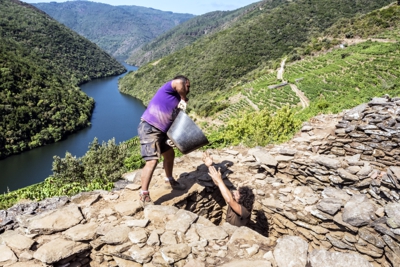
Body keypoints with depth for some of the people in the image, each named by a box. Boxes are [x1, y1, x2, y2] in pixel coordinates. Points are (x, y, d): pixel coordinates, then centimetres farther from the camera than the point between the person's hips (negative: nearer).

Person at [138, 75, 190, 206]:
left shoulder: (177, 99, 18)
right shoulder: (168, 88, -5)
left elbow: (174, 120, 13)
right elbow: (178, 82, -29)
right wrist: (183, 98, -15)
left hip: (161, 131, 10)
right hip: (149, 128, -10)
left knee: (169, 154, 22)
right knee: (152, 160, -16)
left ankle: (169, 181, 44)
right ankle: (144, 195, -7)